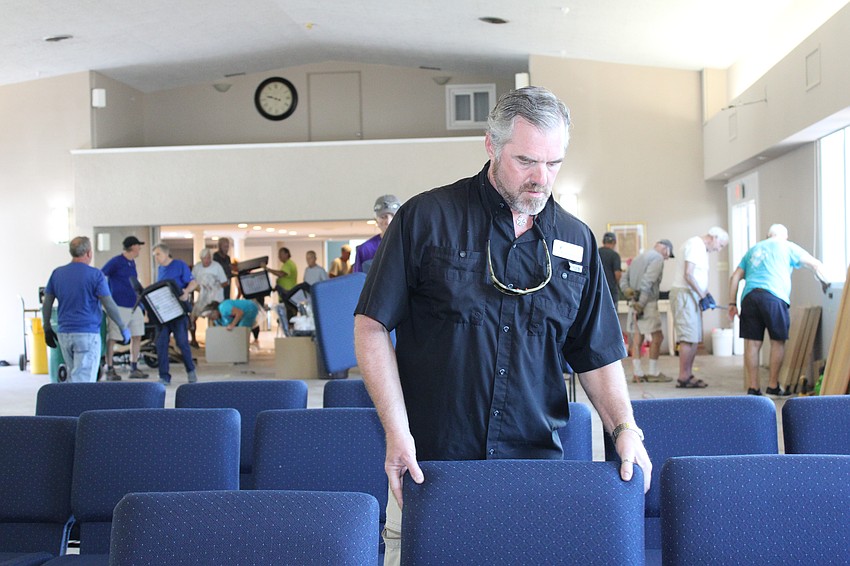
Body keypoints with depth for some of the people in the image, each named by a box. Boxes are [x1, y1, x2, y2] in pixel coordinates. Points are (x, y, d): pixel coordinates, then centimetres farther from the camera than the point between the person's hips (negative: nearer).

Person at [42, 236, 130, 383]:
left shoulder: (57, 273, 7)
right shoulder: (95, 275, -8)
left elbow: (46, 304, 11)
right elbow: (110, 305, -9)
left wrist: (47, 329, 21)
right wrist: (123, 328, 2)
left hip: (64, 334, 6)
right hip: (88, 335, -5)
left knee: (73, 376, 17)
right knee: (84, 380, -6)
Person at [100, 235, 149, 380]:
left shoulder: (132, 263, 14)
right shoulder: (115, 262, -10)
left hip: (134, 306, 8)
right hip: (119, 306, -8)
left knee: (136, 336, 8)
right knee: (112, 338, -1)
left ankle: (134, 369, 16)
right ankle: (110, 370, 7)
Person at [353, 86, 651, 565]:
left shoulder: (577, 241, 8)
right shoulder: (426, 218, -4)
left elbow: (598, 354, 13)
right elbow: (373, 328, -4)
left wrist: (625, 428, -3)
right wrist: (397, 433, -12)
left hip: (537, 471, 3)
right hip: (429, 468, -2)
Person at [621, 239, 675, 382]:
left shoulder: (638, 258, 22)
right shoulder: (657, 258, -6)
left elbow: (624, 280, 15)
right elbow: (647, 281, -19)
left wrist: (628, 291, -2)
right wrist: (641, 303, -19)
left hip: (634, 303, 9)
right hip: (647, 303, -8)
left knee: (637, 338, 8)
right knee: (657, 336, -2)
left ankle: (637, 373, 9)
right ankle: (653, 372, 0)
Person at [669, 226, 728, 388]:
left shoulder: (702, 248, 21)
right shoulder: (695, 244, -11)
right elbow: (688, 274, -19)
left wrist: (705, 295, 8)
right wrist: (703, 295, -15)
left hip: (693, 295, 10)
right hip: (684, 294, -10)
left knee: (694, 338, 11)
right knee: (689, 337, -11)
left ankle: (688, 375, 15)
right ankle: (683, 378, -8)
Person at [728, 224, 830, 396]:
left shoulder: (753, 250, 27)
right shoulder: (786, 246, 15)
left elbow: (735, 277, 19)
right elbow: (815, 265, 13)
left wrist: (732, 303, 18)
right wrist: (825, 283, 30)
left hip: (749, 296, 4)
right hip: (773, 297, -4)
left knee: (752, 343, 3)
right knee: (778, 341, 6)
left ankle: (753, 388, 5)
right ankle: (773, 386, 7)